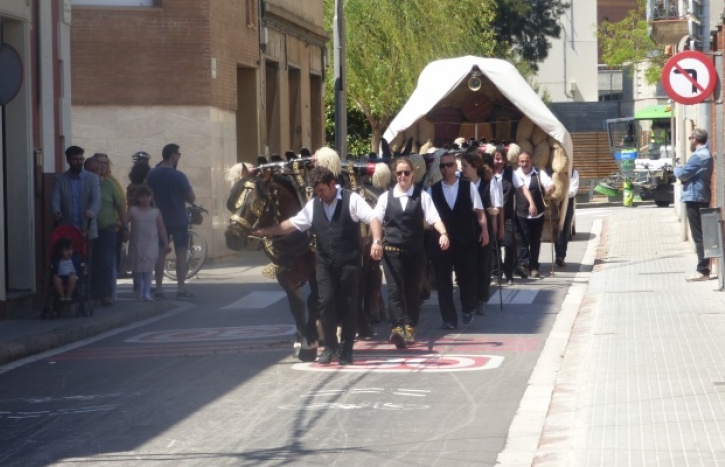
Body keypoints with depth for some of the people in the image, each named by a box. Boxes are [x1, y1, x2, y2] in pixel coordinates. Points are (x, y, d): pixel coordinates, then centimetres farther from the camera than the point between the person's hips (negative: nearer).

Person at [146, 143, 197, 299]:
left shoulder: (151, 175, -1)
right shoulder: (178, 176, -15)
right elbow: (191, 198, -9)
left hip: (159, 220, 4)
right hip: (178, 220, -4)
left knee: (160, 254, 9)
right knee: (181, 253, 1)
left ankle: (159, 290, 8)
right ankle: (181, 289, -2)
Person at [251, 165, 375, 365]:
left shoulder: (351, 199, -7)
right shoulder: (313, 205, 8)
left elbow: (373, 219, -14)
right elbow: (292, 224, 13)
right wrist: (266, 232, 7)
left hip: (349, 261, -4)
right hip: (325, 262, 4)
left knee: (348, 304, 2)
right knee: (326, 302, -1)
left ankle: (347, 349, 11)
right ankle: (330, 346, 11)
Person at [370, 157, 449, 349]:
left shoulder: (422, 196, 4)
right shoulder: (386, 197, 7)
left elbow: (434, 218, -7)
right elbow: (376, 218, -5)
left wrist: (443, 233, -27)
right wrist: (377, 240, -23)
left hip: (415, 251, 1)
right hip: (392, 250, -1)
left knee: (412, 290, 8)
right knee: (395, 289, -12)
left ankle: (410, 328, 19)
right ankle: (398, 328, -23)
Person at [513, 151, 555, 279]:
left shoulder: (539, 173, 0)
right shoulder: (516, 174, 1)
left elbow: (551, 184, -12)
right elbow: (523, 188, -7)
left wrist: (550, 187, -34)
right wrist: (531, 203, -20)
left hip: (538, 214, 1)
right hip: (521, 214, -1)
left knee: (535, 242, 7)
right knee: (522, 240, -12)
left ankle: (533, 267, 15)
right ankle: (523, 264, -21)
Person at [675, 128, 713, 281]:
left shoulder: (698, 156, -18)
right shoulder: (706, 154, 15)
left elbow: (682, 174, -17)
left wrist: (677, 168, 3)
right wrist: (682, 169, 3)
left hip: (694, 198, -10)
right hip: (702, 198, 10)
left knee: (698, 236, -9)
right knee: (701, 235, 14)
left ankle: (703, 271, -9)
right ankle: (704, 267, 18)